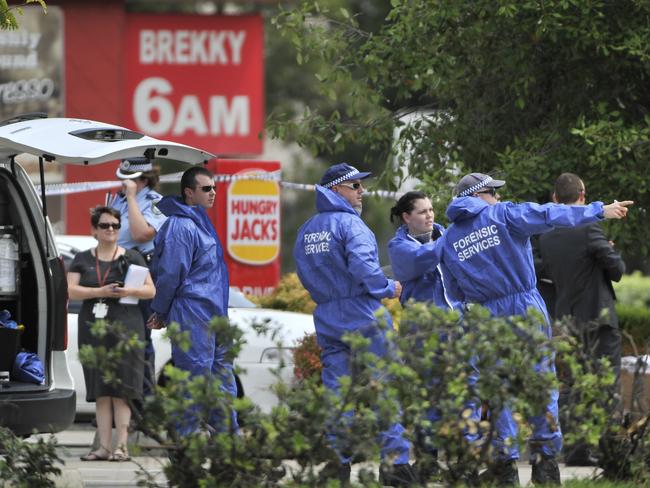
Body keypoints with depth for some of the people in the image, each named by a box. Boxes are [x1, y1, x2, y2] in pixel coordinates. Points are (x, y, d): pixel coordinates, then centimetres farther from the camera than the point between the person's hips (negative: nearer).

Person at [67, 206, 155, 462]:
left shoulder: (131, 258, 9)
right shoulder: (82, 260, 13)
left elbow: (150, 290, 7)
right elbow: (71, 291, 1)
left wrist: (129, 291, -14)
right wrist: (101, 292, -14)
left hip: (125, 327, -2)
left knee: (121, 391, -8)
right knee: (101, 392, 0)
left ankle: (121, 446, -9)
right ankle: (104, 446, 0)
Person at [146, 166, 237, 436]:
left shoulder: (200, 223, 17)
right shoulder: (181, 227, -16)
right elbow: (169, 273, -15)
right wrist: (161, 313, -9)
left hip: (214, 316, 10)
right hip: (192, 316, -10)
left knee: (223, 371, 13)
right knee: (195, 373, -7)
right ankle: (187, 436, -2)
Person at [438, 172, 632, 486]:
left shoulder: (448, 241, 8)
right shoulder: (502, 214, -3)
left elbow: (458, 291, 11)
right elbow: (550, 216, -9)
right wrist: (599, 211, -6)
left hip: (490, 317, 3)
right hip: (527, 307, -3)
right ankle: (545, 459, 1)